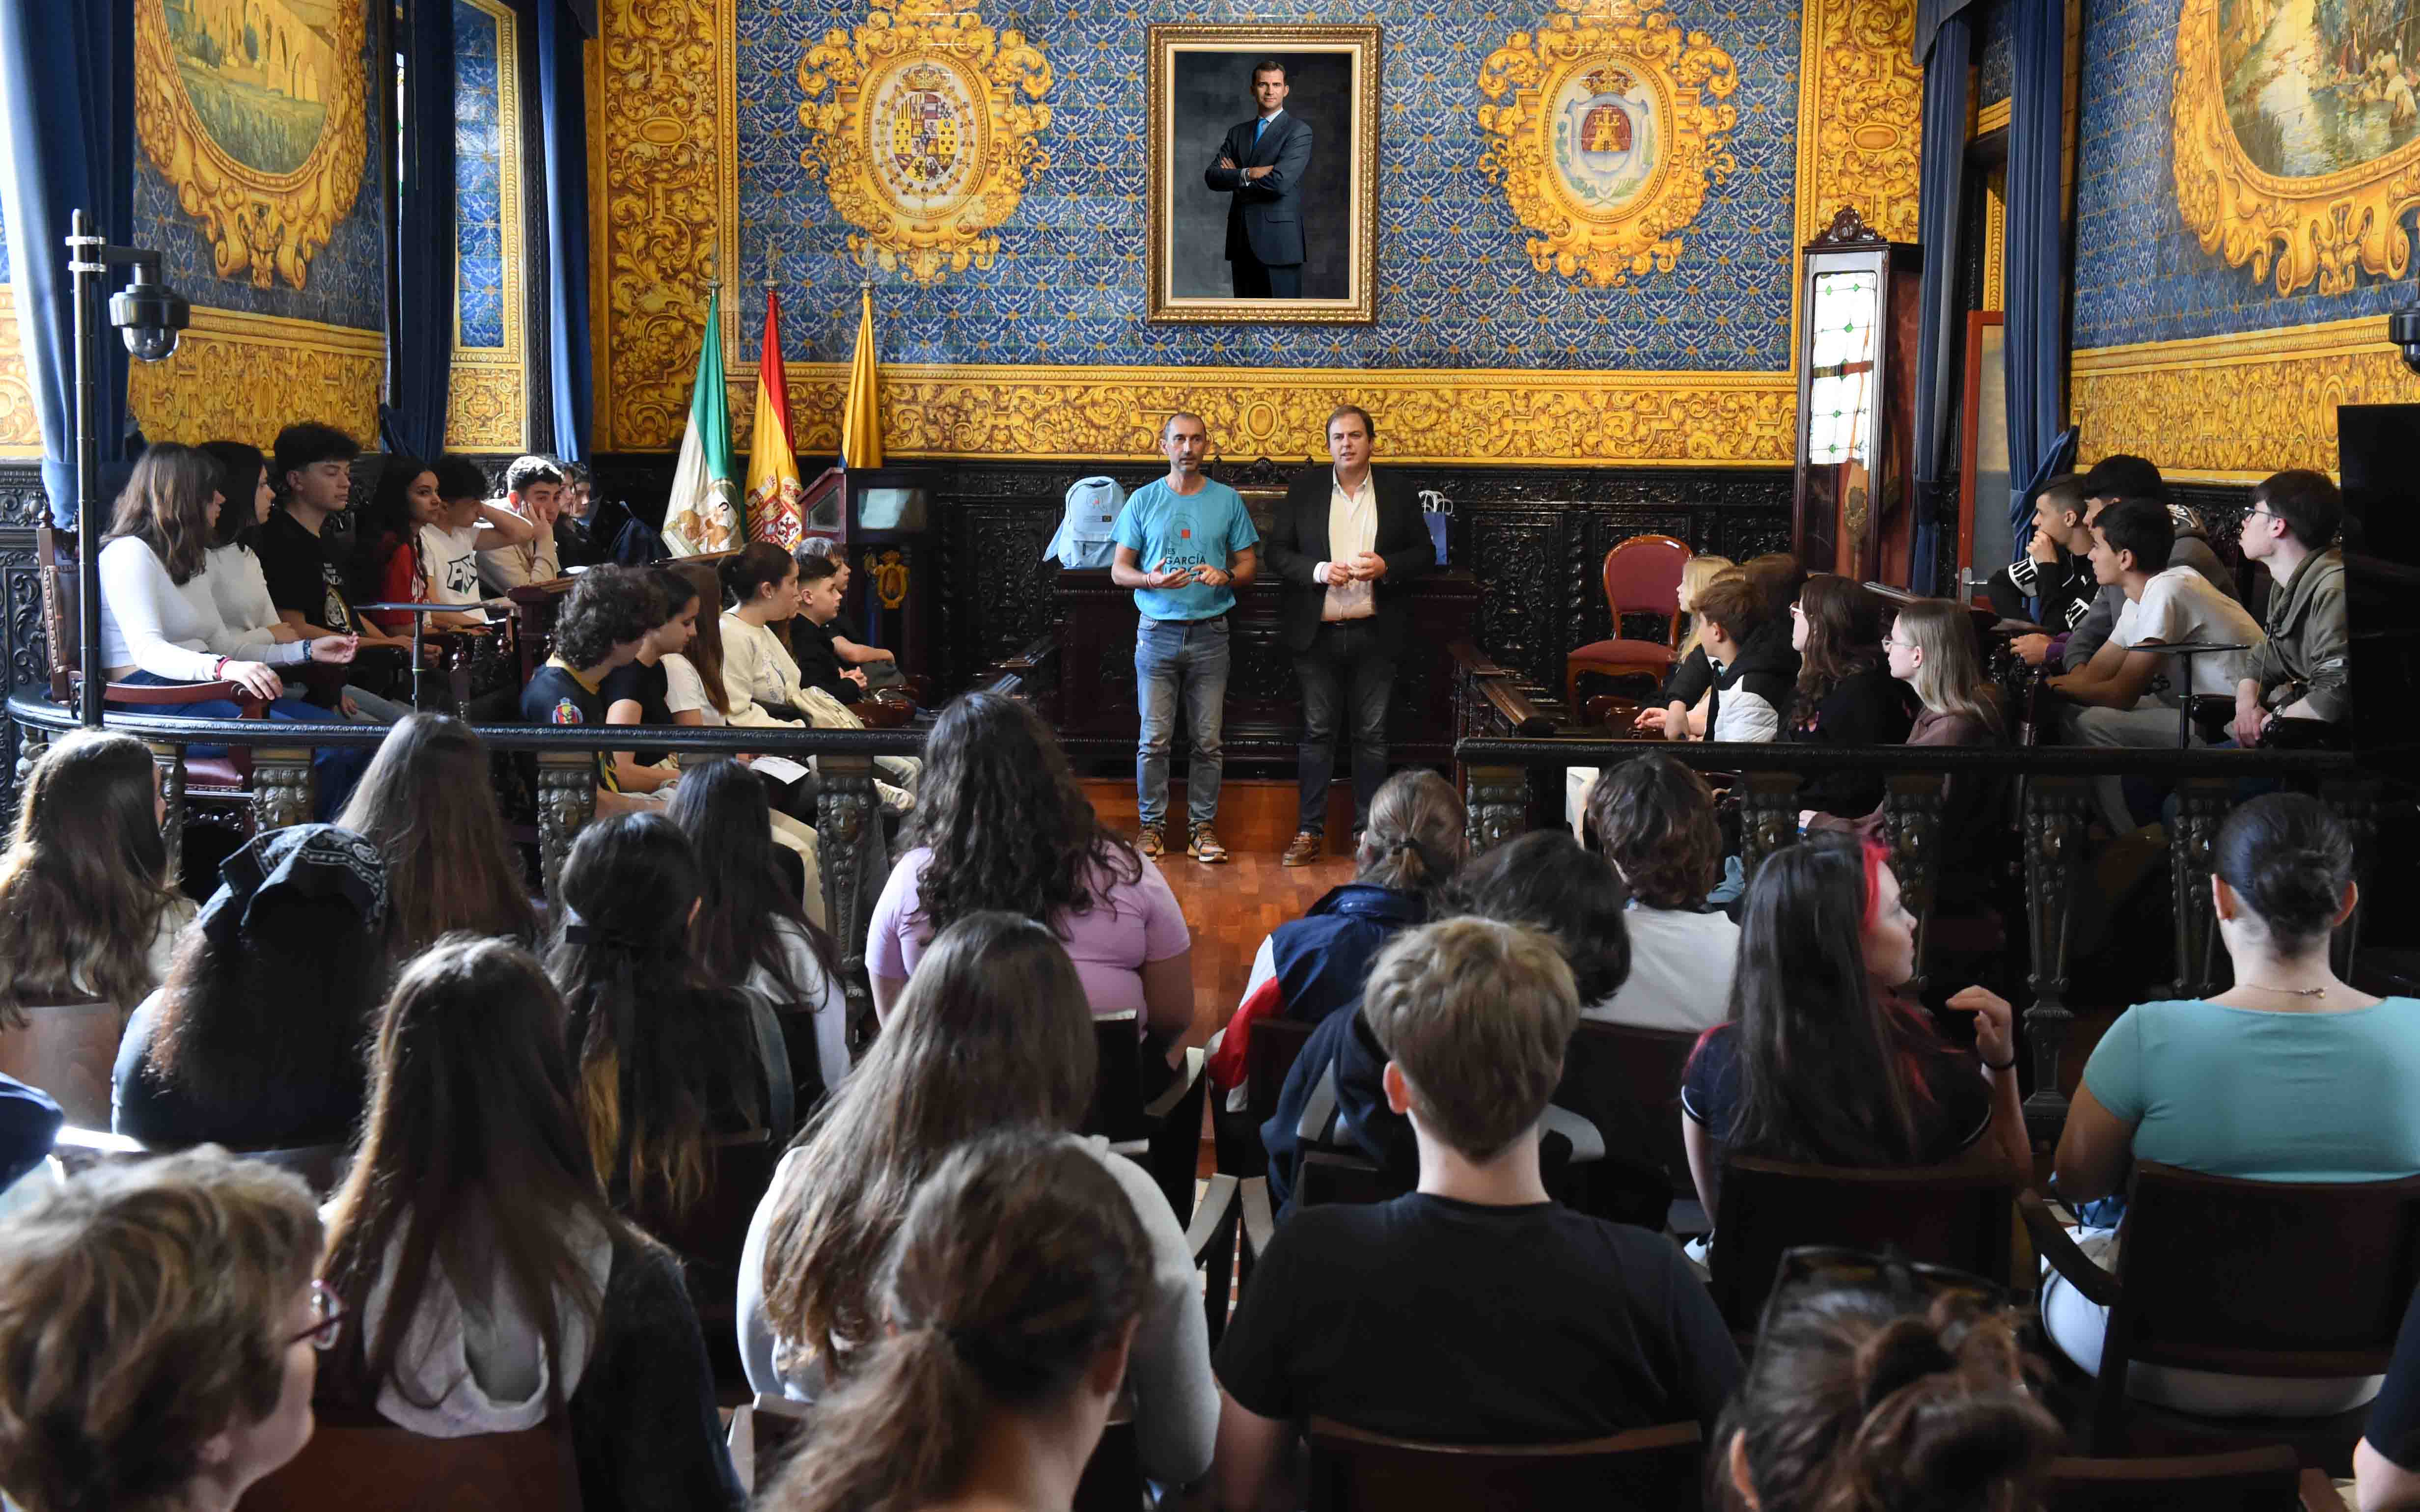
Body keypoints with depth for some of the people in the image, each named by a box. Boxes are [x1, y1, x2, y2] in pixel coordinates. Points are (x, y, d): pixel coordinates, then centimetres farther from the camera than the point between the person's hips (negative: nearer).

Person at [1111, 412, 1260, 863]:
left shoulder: (1228, 500, 7)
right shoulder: (1143, 501, 5)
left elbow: (1249, 566, 9)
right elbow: (1119, 570, 5)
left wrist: (1225, 576, -13)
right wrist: (1151, 580, -16)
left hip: (1209, 635, 1)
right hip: (1157, 634, 0)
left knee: (1208, 740, 2)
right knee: (1154, 738, 0)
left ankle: (1204, 825, 11)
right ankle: (1152, 824, 10)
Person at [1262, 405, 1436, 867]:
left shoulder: (1399, 493, 5)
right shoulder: (1304, 490, 4)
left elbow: (1425, 555, 7)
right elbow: (1276, 553, 3)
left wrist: (1386, 567, -12)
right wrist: (1317, 570, -14)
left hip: (1374, 635, 0)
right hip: (1317, 634, 0)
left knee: (1371, 736, 6)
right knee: (1317, 734, 4)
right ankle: (1309, 832, 10)